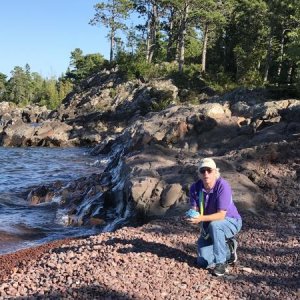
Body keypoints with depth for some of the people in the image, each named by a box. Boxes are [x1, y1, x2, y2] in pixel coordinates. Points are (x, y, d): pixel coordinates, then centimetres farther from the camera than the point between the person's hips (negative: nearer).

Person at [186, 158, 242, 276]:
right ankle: (228, 250, 24)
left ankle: (220, 262, -21)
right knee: (203, 262, -3)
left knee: (214, 225, -40)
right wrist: (192, 216, -35)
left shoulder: (223, 186, -28)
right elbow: (194, 209, -10)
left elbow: (221, 215, -31)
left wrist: (201, 218, -45)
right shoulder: (195, 187, -12)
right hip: (208, 227, 5)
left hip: (230, 222, -5)